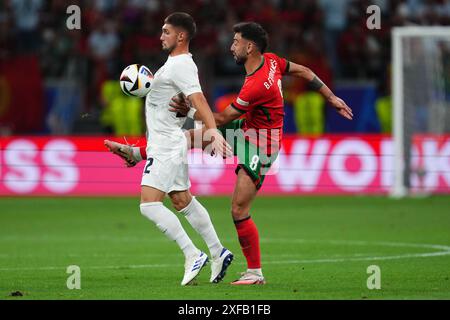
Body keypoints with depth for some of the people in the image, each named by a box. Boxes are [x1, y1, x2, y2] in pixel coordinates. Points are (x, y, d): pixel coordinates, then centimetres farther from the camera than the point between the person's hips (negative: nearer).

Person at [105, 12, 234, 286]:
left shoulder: (182, 66, -17)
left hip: (167, 146, -10)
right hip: (165, 143, 10)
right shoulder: (174, 63, 15)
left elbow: (198, 100, -30)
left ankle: (193, 255, -14)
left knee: (149, 205, -15)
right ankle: (218, 253, 21)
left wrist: (214, 131, -42)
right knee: (183, 201, 16)